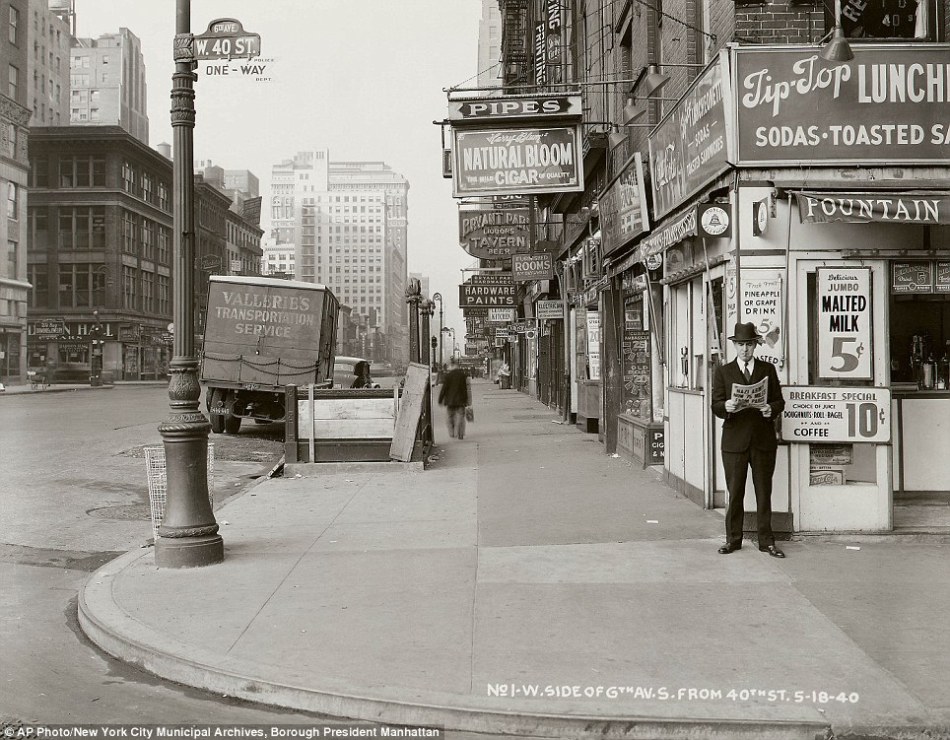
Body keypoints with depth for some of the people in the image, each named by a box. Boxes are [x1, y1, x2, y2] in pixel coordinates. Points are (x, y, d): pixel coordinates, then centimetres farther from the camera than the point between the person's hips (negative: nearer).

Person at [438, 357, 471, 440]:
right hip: (461, 400, 1)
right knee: (460, 416, 4)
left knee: (451, 417, 15)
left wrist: (440, 400, 1)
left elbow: (443, 389, -8)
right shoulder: (463, 375, -2)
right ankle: (460, 434, -3)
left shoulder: (448, 375, -9)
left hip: (450, 400, -1)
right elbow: (468, 388, -1)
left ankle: (452, 433, 15)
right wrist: (468, 401, 6)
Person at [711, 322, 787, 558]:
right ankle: (733, 539, 15)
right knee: (734, 492, 4)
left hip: (763, 439, 1)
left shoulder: (768, 369, 10)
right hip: (734, 439, -1)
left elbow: (779, 400, 8)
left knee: (764, 492, 5)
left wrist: (771, 409, -14)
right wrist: (726, 406, -22)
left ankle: (766, 541, 12)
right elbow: (716, 406, 0)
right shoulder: (723, 371, 7)